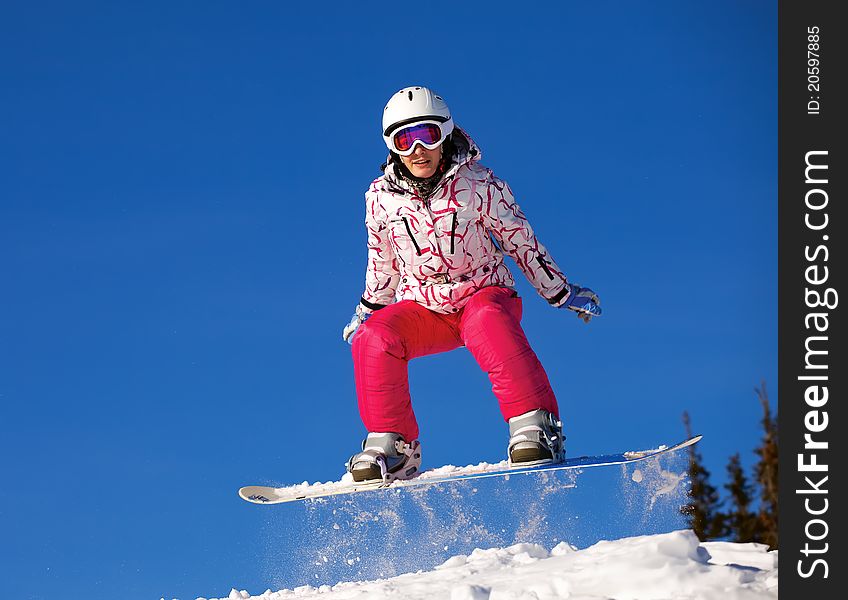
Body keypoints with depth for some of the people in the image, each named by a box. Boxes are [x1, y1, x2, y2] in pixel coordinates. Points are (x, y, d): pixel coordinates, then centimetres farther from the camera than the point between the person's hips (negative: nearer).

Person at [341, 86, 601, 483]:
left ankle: (534, 427, -38)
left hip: (484, 295, -3)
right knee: (373, 340, -27)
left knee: (488, 321, -39)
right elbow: (383, 265, 15)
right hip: (423, 309, 3)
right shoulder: (381, 198, -2)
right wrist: (368, 312, 20)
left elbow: (522, 242, 0)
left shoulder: (479, 186, -10)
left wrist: (562, 293, 6)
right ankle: (391, 450, -17)